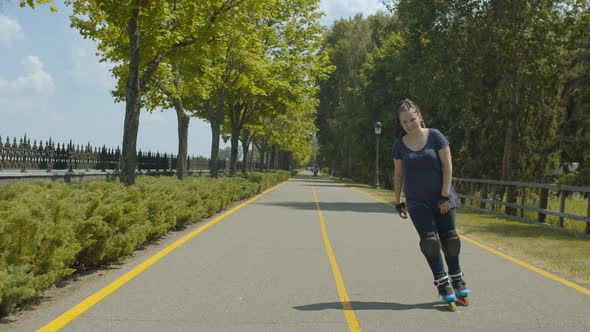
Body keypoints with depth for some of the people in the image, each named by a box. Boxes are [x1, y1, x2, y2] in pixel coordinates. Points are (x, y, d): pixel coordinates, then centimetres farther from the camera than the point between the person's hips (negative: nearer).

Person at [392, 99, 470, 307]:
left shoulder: (435, 136, -6)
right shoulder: (400, 145, 0)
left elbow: (447, 165, -7)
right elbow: (398, 175, 6)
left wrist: (445, 195, -12)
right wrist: (398, 202, 5)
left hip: (441, 198, -1)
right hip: (417, 202, 1)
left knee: (449, 239, 6)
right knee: (429, 241, -8)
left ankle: (457, 281, 21)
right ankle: (443, 285, -2)